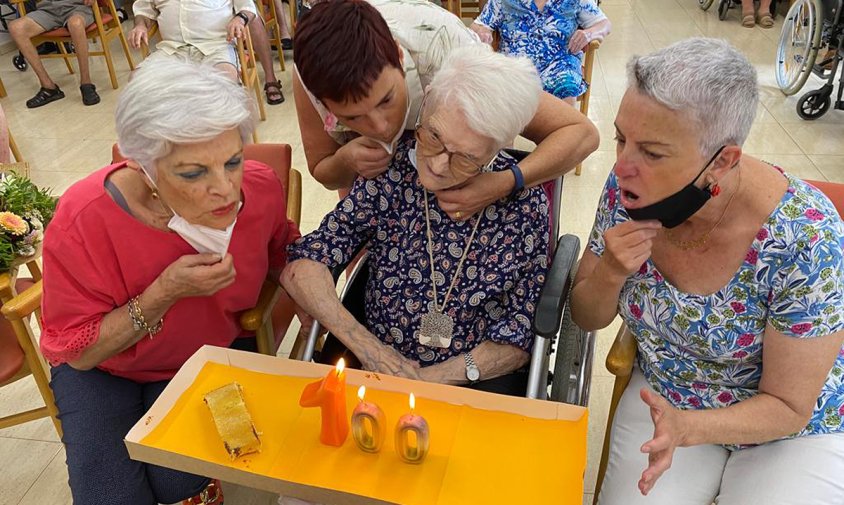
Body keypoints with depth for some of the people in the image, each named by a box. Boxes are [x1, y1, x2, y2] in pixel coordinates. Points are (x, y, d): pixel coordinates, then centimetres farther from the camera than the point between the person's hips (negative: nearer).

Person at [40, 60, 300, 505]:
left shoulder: (261, 187, -22)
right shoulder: (83, 220, -30)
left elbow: (282, 253, 3)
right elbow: (77, 352, -19)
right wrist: (163, 295, -33)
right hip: (104, 369, -1)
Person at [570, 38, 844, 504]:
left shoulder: (805, 238, -28)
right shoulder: (629, 190, -18)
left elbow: (787, 408, -17)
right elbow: (587, 318, -5)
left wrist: (685, 428, -36)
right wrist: (610, 273, -27)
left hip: (790, 428, -2)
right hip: (664, 395, 3)